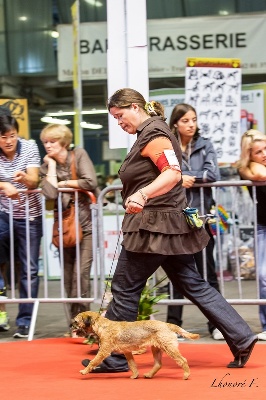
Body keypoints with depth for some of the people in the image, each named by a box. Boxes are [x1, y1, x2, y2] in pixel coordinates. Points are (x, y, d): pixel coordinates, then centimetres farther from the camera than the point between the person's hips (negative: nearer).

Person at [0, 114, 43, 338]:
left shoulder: (29, 148, -9)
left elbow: (34, 181, -19)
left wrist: (24, 178, -42)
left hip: (29, 215, 0)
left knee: (30, 269, 1)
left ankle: (25, 321, 7)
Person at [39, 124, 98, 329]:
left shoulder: (79, 154, -2)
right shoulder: (48, 165, 5)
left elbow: (91, 183, -17)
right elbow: (50, 193, -13)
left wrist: (63, 183, -8)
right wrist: (52, 165, -7)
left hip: (85, 225, -4)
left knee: (81, 273, -12)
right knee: (68, 275, 5)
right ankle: (75, 322, 13)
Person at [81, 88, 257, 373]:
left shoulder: (153, 134, -15)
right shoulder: (150, 133, 17)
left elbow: (173, 173, -30)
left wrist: (142, 195, -44)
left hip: (154, 227, -11)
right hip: (168, 225, 11)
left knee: (125, 289, -2)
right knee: (192, 284, 11)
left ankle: (114, 358, 7)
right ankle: (241, 337, 10)